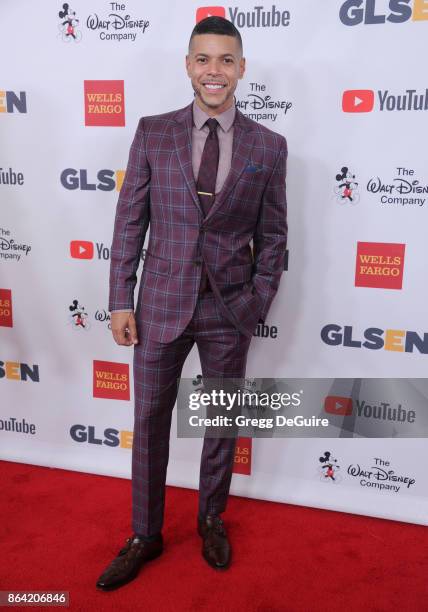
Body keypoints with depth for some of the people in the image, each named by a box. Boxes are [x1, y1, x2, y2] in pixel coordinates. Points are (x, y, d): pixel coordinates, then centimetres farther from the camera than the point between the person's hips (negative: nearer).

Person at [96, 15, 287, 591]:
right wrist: (121, 301, -4)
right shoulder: (152, 132, 0)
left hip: (230, 310, 0)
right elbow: (129, 220, 0)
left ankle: (212, 520, 39)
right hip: (161, 304, 0)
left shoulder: (268, 146, 0)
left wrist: (257, 304, -3)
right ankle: (145, 535, 31)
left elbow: (273, 235, 3)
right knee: (149, 423, 10)